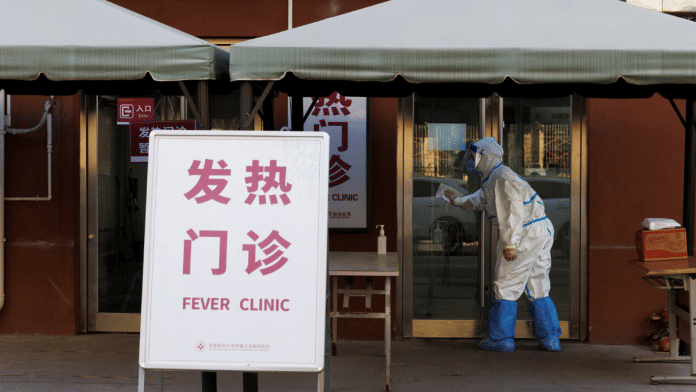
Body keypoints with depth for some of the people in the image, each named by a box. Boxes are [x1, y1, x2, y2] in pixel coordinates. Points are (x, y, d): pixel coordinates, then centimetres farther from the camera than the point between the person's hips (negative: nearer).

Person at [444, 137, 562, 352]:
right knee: (538, 288, 13)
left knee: (506, 286, 0)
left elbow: (512, 212, -23)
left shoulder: (502, 177, -13)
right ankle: (550, 339, 14)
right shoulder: (492, 179, 19)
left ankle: (502, 338, 6)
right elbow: (480, 200, 40)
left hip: (525, 235, -10)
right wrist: (458, 201, 55)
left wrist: (510, 244, -27)